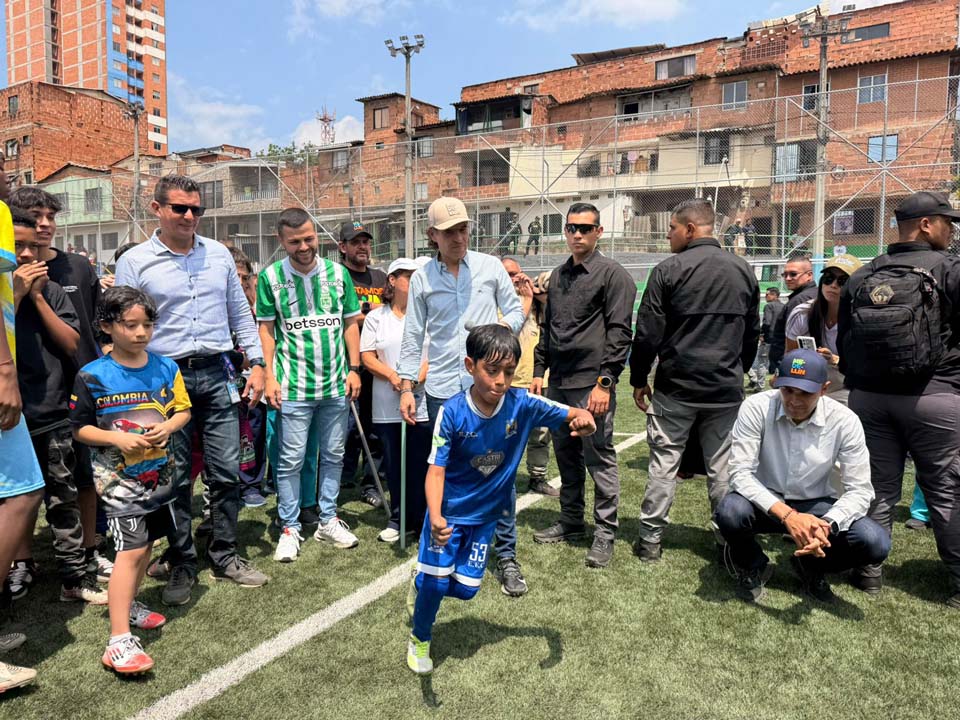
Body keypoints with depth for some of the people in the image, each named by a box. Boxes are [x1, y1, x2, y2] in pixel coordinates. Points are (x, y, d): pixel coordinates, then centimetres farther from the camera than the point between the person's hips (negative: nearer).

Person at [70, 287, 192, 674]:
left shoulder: (166, 367, 0)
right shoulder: (93, 376, -10)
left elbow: (183, 410, 6)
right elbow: (81, 428, -5)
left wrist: (167, 427, -14)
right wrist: (117, 439, -21)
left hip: (158, 471, 5)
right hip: (118, 475, -5)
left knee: (146, 543, 18)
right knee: (131, 549, -13)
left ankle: (129, 605, 41)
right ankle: (119, 641, -9)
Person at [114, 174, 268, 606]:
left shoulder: (219, 254, 9)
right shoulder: (134, 262, -1)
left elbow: (240, 314, 13)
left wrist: (257, 364, 7)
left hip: (217, 375, 3)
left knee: (227, 471, 7)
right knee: (175, 479, 6)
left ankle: (225, 557, 24)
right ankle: (181, 565, 23)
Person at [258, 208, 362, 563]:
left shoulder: (338, 273, 3)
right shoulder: (270, 277, -2)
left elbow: (351, 323, 8)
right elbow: (266, 329, 1)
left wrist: (353, 368, 2)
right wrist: (269, 376, -6)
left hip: (336, 384, 3)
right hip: (293, 387, -3)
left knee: (334, 455, 12)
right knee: (291, 460, 4)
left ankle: (328, 520, 28)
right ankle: (290, 528, 18)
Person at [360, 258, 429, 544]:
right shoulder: (376, 317, 9)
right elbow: (367, 356, 3)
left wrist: (420, 375, -16)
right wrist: (392, 375, -13)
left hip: (423, 400, -1)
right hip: (388, 404, 1)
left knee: (421, 463, 1)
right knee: (394, 463, 9)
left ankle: (423, 519, 14)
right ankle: (398, 518, 22)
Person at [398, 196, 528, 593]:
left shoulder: (490, 266, 4)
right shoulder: (421, 278, 5)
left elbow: (515, 310, 10)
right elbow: (413, 336, 8)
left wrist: (502, 327, -13)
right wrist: (406, 387, 4)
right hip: (442, 389, 1)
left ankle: (507, 556, 13)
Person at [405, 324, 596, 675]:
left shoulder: (522, 404, -18)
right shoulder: (452, 412, -24)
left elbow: (572, 415, -13)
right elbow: (436, 470, -24)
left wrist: (583, 417, -39)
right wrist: (435, 517, -40)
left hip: (485, 514, 3)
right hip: (448, 511, -3)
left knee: (465, 588, 8)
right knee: (436, 581, -3)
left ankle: (422, 583, 42)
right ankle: (420, 640, 28)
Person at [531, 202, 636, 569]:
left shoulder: (613, 274, -4)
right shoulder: (557, 276, 17)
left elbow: (619, 333, -10)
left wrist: (605, 382, -16)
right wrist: (539, 371, 13)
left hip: (592, 383, -6)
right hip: (558, 382, 7)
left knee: (599, 456, -2)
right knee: (566, 454, 14)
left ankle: (605, 532, 10)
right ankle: (571, 520, 27)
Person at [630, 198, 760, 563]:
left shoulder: (668, 270, -8)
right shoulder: (744, 271, 7)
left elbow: (648, 333, -9)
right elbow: (752, 333, 14)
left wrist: (639, 379, 2)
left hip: (676, 386, -3)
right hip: (727, 388, 4)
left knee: (664, 462, 5)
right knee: (723, 466, 10)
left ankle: (650, 539, 12)